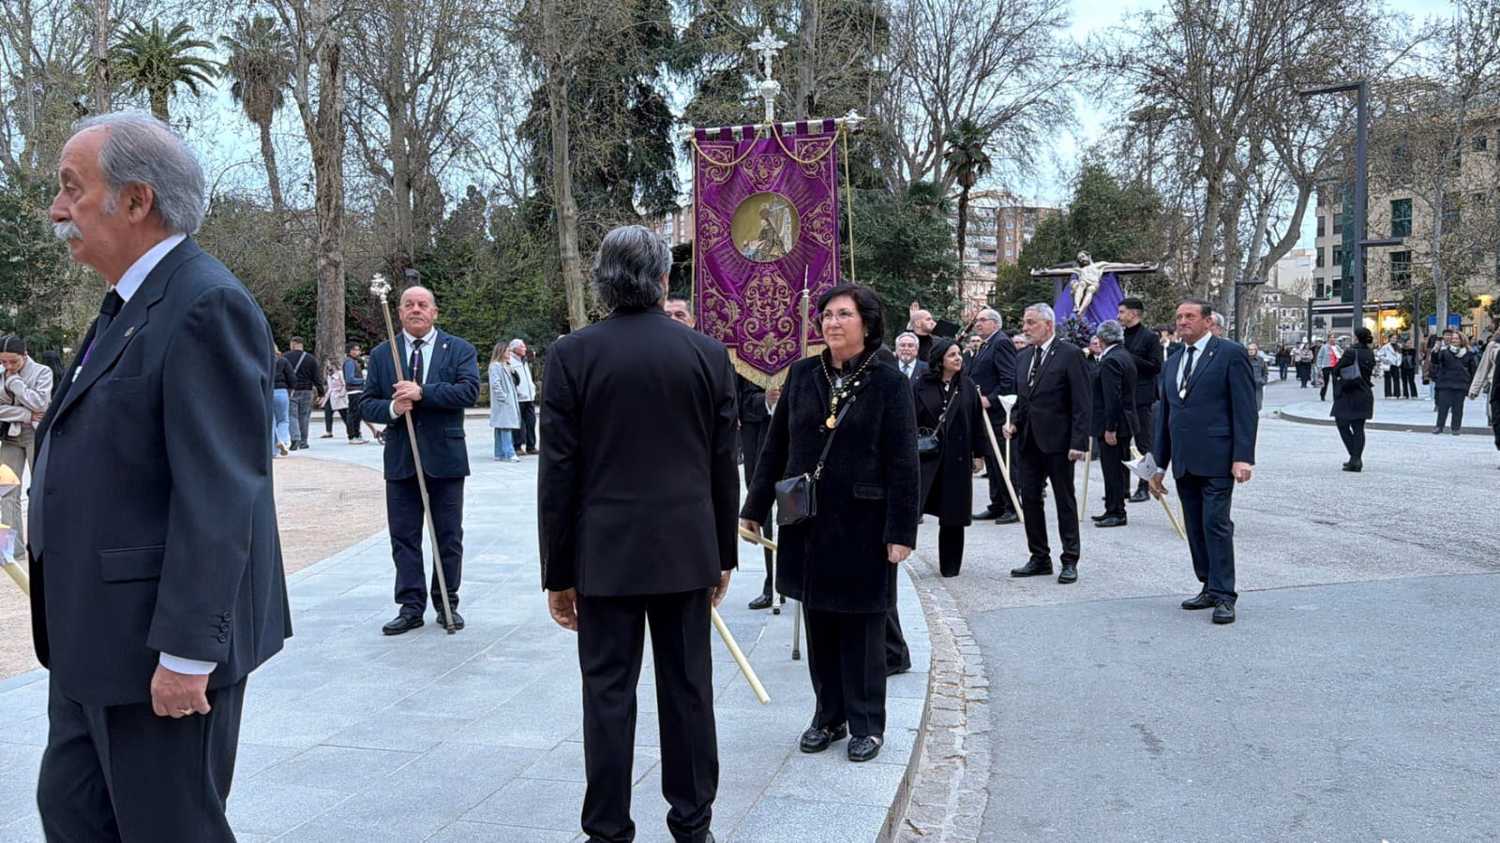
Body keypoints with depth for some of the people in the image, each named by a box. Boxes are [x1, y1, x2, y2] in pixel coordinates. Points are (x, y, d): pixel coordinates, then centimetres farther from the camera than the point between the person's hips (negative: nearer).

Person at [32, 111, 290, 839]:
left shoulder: (207, 307, -19)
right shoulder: (131, 304, 13)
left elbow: (216, 496, -24)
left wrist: (186, 649, -23)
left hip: (161, 644, -10)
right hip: (96, 640, 10)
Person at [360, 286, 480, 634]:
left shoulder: (459, 350, 1)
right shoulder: (381, 354, 8)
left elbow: (470, 390, -13)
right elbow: (367, 404, 6)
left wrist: (422, 392, -21)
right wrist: (391, 409, -15)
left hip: (445, 457, -2)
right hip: (400, 458, 2)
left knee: (449, 537, 6)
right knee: (404, 537, 5)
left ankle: (447, 604, 18)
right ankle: (411, 606, 12)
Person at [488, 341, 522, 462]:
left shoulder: (506, 366, 18)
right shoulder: (495, 366, -11)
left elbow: (515, 381, 24)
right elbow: (495, 384, -20)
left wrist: (513, 372, 8)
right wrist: (503, 396, -18)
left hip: (509, 403, 10)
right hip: (502, 403, -10)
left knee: (501, 429, 10)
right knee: (506, 428, -13)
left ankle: (500, 454, 12)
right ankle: (509, 454, -16)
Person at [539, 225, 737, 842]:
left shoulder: (572, 355, -6)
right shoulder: (708, 354, 0)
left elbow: (558, 472, -5)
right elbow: (723, 465, 4)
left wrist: (558, 573, 2)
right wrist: (723, 555, 14)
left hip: (605, 554, -2)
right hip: (688, 552, 2)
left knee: (608, 692, 5)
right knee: (688, 688, 10)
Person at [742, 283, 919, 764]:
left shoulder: (888, 382, -7)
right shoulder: (803, 375, 4)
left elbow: (903, 463, -9)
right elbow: (775, 447, 9)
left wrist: (901, 531, -13)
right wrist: (755, 508, 9)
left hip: (862, 523, -4)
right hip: (807, 521, 4)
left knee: (861, 628, 6)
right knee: (819, 625, 12)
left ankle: (867, 724, 20)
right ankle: (828, 716, 27)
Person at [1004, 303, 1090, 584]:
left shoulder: (1070, 354, -9)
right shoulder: (1023, 358, 13)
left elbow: (1081, 403, -12)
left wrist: (1079, 442, -18)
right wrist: (1014, 422, 3)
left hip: (1057, 442, -7)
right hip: (1028, 441, 7)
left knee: (1065, 501, 3)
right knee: (1030, 500, 9)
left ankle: (1070, 561, 11)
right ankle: (1039, 558, 20)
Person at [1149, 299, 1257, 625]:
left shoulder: (1231, 354, -3)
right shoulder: (1172, 363, 17)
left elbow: (1245, 409, -8)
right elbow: (1164, 416, 20)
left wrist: (1243, 457, -15)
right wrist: (1158, 464, 17)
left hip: (1216, 460, -7)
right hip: (1184, 463, 7)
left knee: (1216, 524, -9)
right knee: (1195, 528, 9)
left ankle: (1223, 595, -4)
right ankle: (1209, 587, 18)